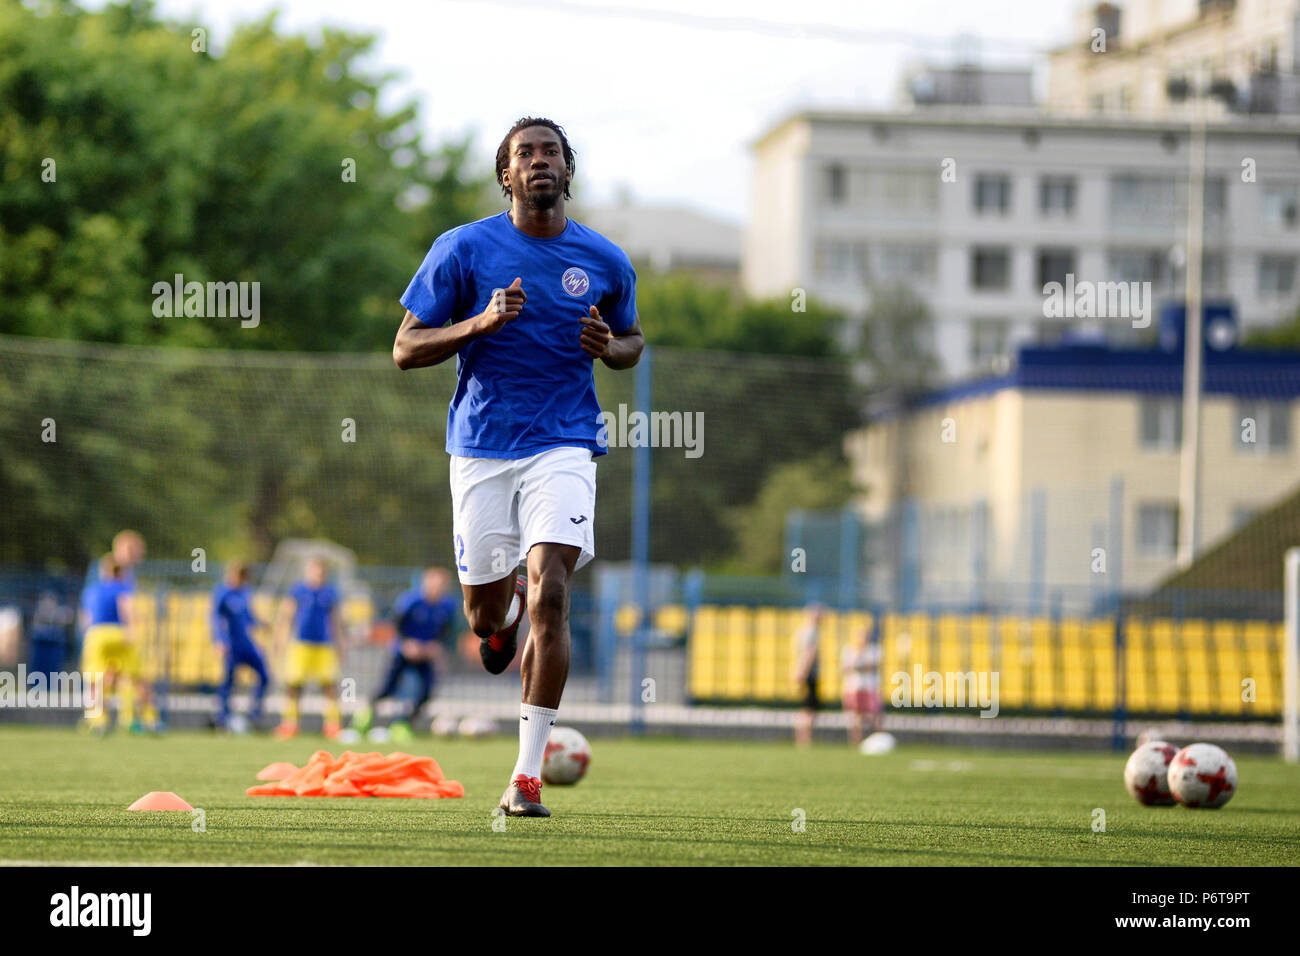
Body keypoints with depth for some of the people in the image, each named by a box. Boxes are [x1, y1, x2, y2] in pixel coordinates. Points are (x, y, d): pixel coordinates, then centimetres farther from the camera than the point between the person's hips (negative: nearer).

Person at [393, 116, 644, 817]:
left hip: (562, 446, 0)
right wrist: (481, 323, -18)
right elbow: (405, 349, -2)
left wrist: (609, 347, -4)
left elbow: (632, 340, 21)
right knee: (485, 615, 6)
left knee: (550, 595, -18)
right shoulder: (463, 249, -2)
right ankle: (506, 608, 48)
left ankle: (527, 775, -13)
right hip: (481, 447, 0)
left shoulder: (604, 261, 4)